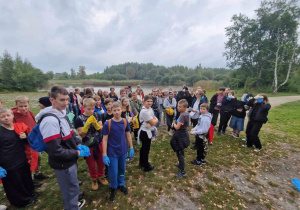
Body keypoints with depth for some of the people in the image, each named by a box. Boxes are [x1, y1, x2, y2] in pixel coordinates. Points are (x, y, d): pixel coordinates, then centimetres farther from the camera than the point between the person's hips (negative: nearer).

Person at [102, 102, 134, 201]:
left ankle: (121, 184, 46)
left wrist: (131, 147, 5)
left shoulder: (125, 122, -8)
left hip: (123, 151, 3)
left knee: (122, 169, 21)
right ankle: (113, 188, 39)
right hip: (112, 153, -3)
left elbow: (128, 135, 3)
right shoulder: (107, 124, -17)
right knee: (113, 172, 10)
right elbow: (105, 140, -12)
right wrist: (104, 155, -12)